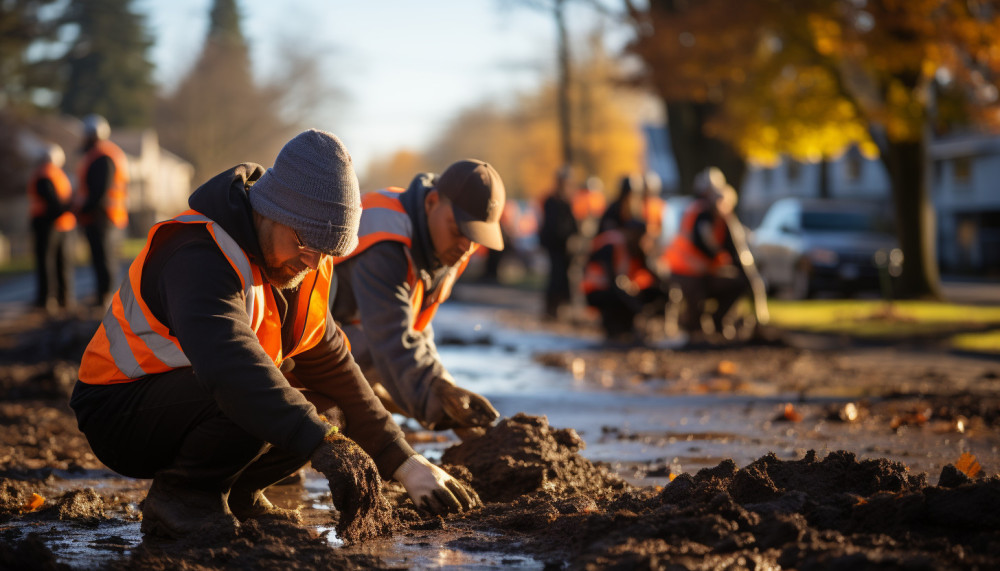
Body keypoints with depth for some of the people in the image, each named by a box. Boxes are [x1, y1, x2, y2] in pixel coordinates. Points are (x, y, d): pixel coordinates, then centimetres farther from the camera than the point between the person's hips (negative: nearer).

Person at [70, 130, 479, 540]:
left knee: (329, 411, -4)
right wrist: (321, 443, -57)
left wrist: (405, 463, -1)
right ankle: (179, 496, -12)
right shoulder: (199, 256, -30)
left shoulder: (298, 264, 0)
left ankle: (233, 493, 10)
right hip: (120, 411, -9)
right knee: (256, 401, -33)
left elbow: (333, 369, 6)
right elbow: (229, 362, -48)